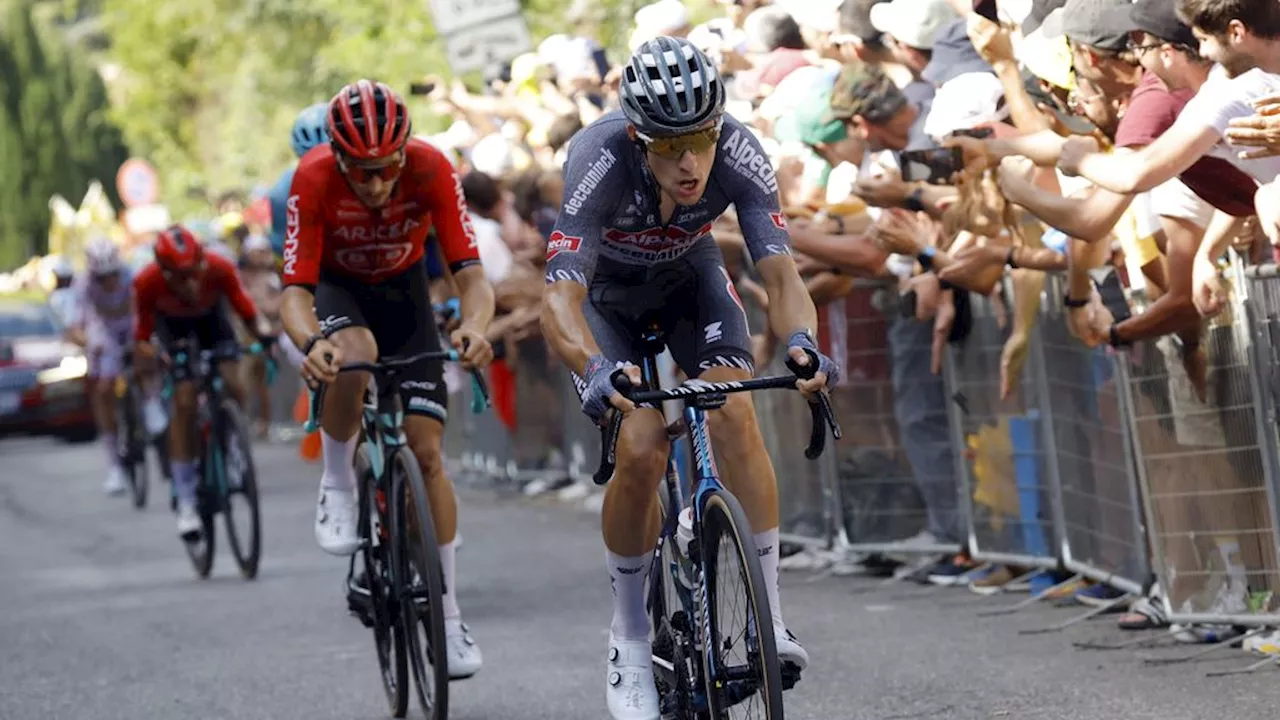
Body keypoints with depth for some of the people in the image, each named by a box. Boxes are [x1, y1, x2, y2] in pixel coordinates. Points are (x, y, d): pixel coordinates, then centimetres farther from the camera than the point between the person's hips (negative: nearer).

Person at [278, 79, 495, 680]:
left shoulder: (431, 170, -30)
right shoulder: (313, 179, -32)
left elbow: (470, 274, -29)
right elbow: (295, 291, -32)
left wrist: (474, 327, -51)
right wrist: (310, 342, -54)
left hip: (404, 289, 2)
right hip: (338, 288, -1)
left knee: (427, 450, -7)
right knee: (355, 354, -39)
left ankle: (448, 617, 3)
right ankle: (337, 490, -14)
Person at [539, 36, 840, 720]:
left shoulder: (738, 153, -32)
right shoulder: (599, 160, -39)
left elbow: (781, 275, -34)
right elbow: (559, 303, -44)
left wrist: (800, 342, -56)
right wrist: (598, 370, -64)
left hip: (687, 274, 2)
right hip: (604, 288, -2)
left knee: (734, 415, -23)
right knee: (642, 452, -20)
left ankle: (767, 618, -14)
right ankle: (630, 637, 1)